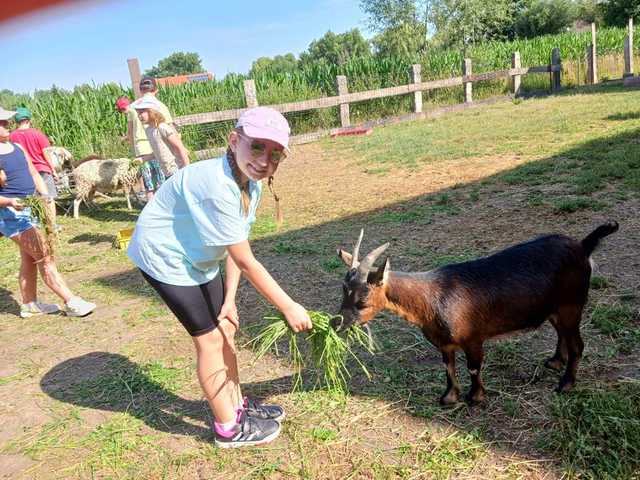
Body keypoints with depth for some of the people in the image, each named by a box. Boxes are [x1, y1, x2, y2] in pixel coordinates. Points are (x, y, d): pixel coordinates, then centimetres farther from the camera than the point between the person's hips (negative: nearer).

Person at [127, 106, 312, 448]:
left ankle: (236, 404, 36)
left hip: (199, 259, 9)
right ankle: (229, 429, 17)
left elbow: (235, 248, -3)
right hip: (165, 258, -9)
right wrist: (288, 307, -23)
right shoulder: (218, 186, -34)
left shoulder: (250, 185, -6)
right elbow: (246, 261, -30)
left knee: (224, 328, 16)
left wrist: (229, 301, -5)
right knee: (209, 339, -1)